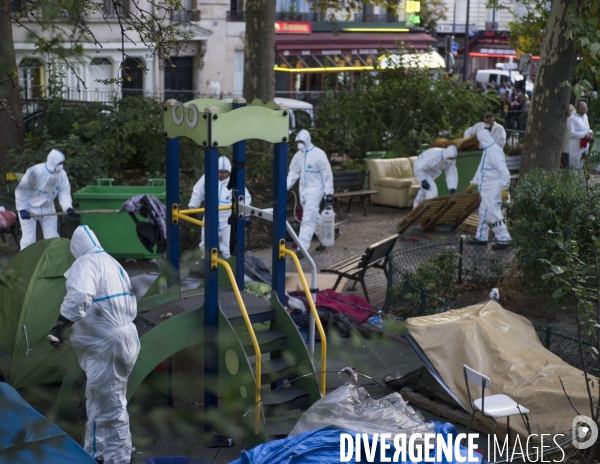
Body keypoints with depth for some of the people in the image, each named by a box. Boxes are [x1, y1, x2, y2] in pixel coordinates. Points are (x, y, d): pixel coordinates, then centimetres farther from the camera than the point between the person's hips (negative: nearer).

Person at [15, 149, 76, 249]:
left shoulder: (62, 175, -13)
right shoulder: (35, 171, -26)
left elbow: (64, 193, -15)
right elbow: (21, 190, -18)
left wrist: (68, 207, -35)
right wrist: (22, 209, -20)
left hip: (47, 209, 4)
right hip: (29, 209, -4)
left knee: (53, 238, 7)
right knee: (28, 240, -5)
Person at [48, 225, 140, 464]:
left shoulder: (86, 263, -11)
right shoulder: (113, 264, 19)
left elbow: (78, 297, -30)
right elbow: (128, 306, 25)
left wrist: (61, 326, -29)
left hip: (106, 346, -10)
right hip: (123, 338, 10)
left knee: (108, 406, -6)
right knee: (103, 402, 19)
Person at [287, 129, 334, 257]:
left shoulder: (318, 154, -13)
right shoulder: (298, 155, 7)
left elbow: (327, 174, -11)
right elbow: (293, 172, 11)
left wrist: (329, 192, -13)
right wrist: (286, 187, -1)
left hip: (315, 189, -7)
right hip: (303, 189, 7)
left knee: (308, 219, -12)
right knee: (314, 217, 16)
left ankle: (303, 248, -13)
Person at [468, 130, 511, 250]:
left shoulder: (494, 151, -19)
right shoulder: (487, 150, 14)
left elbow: (503, 171, -24)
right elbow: (481, 168, 26)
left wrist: (504, 189, -25)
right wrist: (474, 182, 31)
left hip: (493, 190, -10)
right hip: (487, 189, 10)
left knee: (493, 213, -10)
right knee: (484, 212, 17)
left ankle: (503, 239, -4)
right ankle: (481, 238, 27)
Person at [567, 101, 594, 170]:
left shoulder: (585, 116, 13)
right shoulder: (571, 118, -13)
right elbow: (571, 133, -18)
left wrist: (590, 132, -1)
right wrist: (584, 135, -18)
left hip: (585, 145, 8)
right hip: (576, 147, -8)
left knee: (582, 166, 12)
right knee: (575, 166, -5)